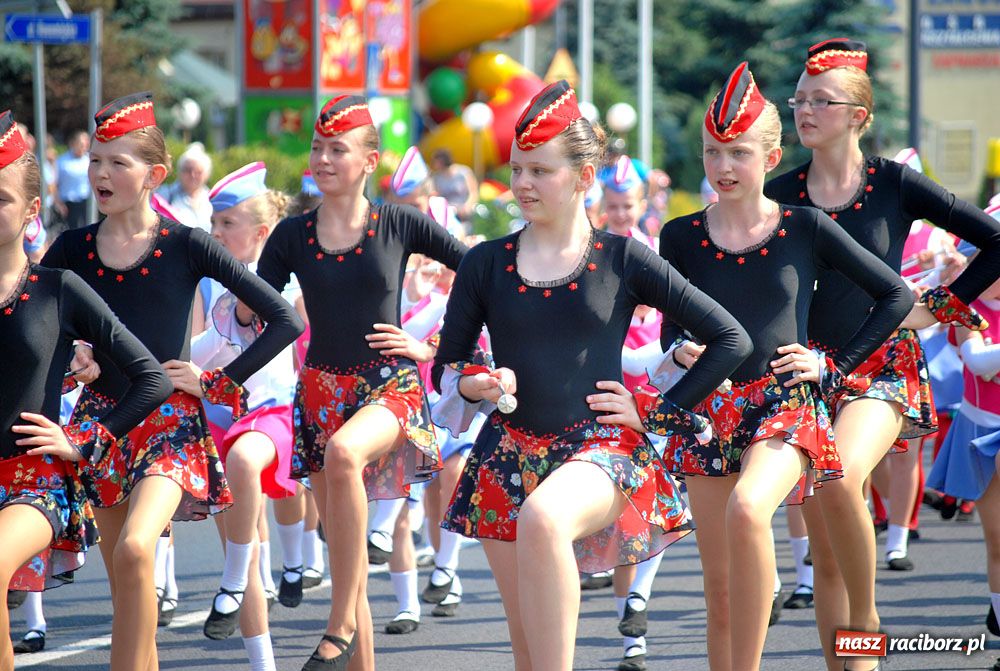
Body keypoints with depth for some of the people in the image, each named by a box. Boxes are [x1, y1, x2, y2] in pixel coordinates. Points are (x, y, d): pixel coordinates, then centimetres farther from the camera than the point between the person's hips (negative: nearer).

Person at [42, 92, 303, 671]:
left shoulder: (186, 246, -6)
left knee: (134, 549, -27)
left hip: (171, 421, -4)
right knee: (123, 579, 8)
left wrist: (219, 382, -7)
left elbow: (286, 320, -5)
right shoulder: (73, 248, 3)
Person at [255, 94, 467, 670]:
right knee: (349, 557, 4)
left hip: (391, 386, -4)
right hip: (322, 391, 4)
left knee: (343, 451, -37)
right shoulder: (293, 236, 4)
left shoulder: (401, 225, -2)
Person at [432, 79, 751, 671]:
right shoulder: (486, 264, 6)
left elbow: (732, 340, 2)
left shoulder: (624, 261, 0)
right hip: (508, 455, 4)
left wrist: (656, 411, -2)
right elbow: (446, 368, 12)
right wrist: (476, 384, -11)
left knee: (543, 517, -38)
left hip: (600, 445, -4)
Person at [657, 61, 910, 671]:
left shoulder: (806, 228, 1)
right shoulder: (682, 238, 5)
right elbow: (672, 330, 13)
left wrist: (833, 367, 1)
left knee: (747, 508, -35)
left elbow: (897, 296, 7)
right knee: (720, 593, 3)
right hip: (711, 411, 3)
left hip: (786, 403, -3)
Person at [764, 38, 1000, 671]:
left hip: (881, 366, -3)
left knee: (842, 482, -32)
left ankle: (867, 619, -13)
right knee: (825, 553, 2)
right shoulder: (781, 195, 4)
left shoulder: (895, 183, -2)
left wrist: (940, 307, -1)